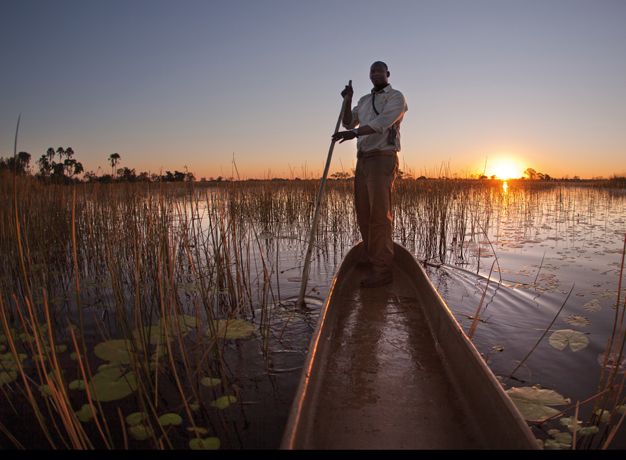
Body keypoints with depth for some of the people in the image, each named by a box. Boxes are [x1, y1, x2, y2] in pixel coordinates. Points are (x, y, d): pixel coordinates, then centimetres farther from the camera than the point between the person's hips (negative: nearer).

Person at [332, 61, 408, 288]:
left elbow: (382, 122, -18)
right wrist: (347, 100, 10)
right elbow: (348, 123, 22)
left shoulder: (396, 97, -1)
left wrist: (355, 133, -31)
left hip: (382, 158, -7)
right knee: (363, 211, 8)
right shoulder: (364, 100, 22)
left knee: (380, 213, -13)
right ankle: (369, 256, 22)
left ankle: (382, 270, -13)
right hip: (362, 159, 7)